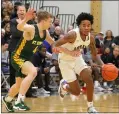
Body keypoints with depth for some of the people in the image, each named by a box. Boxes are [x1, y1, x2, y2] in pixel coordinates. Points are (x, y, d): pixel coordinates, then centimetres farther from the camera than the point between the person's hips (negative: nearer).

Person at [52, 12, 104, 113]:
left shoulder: (91, 38, -12)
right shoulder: (73, 35, -31)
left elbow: (95, 55, 1)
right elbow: (55, 44, -32)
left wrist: (103, 65, -17)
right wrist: (55, 48, -56)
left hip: (77, 59, 5)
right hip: (65, 61, -5)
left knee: (89, 79, -18)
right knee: (76, 92, -4)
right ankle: (64, 85, 32)